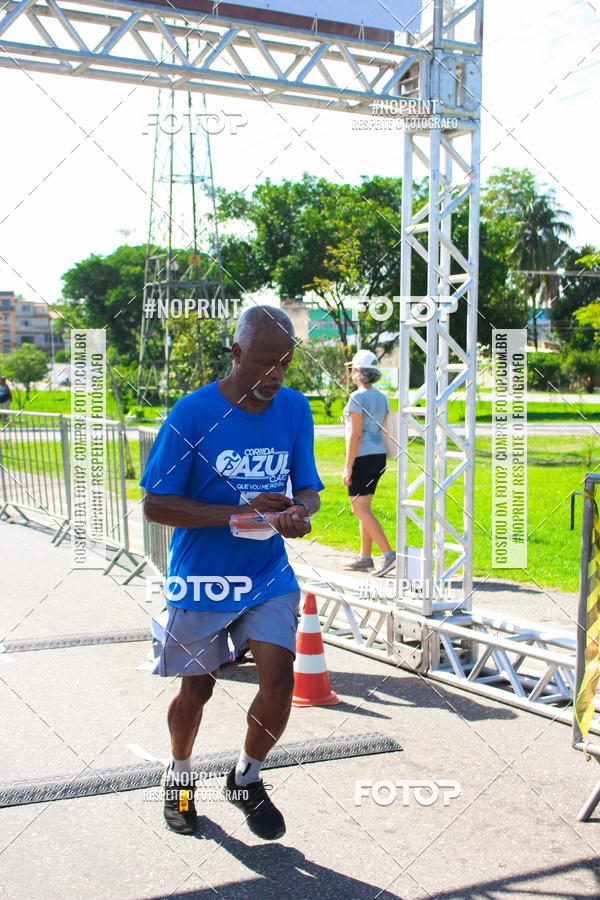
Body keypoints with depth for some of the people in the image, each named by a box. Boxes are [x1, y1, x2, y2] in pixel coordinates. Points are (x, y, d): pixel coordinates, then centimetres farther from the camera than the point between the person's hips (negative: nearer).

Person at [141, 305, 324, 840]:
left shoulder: (295, 409, -2)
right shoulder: (193, 413, -15)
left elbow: (309, 489, 4)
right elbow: (155, 505, -15)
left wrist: (299, 511, -21)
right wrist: (240, 513, -25)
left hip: (270, 576, 3)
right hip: (200, 578, -2)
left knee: (279, 681, -10)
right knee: (197, 688, 12)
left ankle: (247, 779, 19)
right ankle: (180, 776, 42)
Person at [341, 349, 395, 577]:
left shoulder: (357, 398, -15)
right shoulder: (381, 397, 10)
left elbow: (355, 434, -19)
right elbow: (384, 431, 14)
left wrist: (348, 467, -17)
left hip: (362, 458, -9)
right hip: (378, 456, 9)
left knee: (360, 510, -5)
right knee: (363, 508, 15)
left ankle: (388, 553, -13)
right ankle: (364, 557, 17)